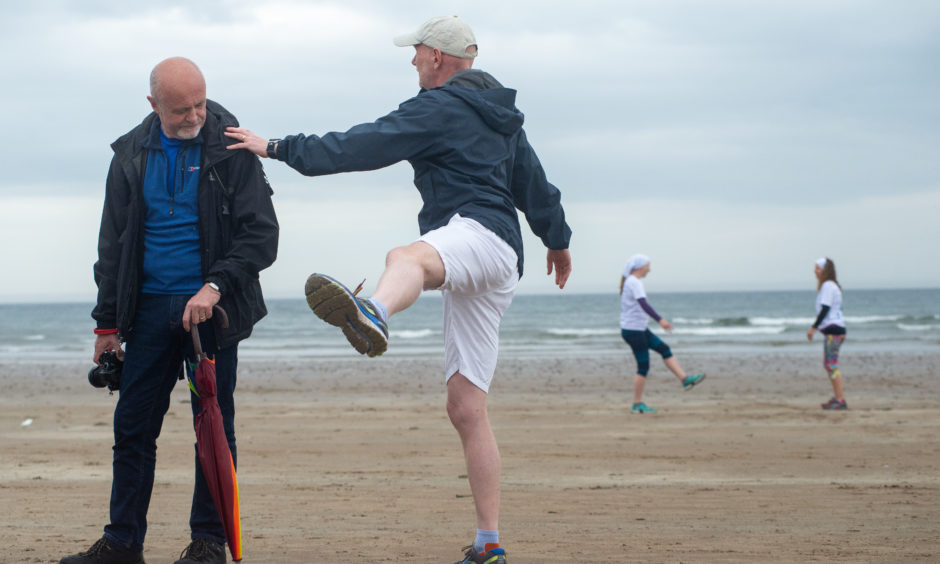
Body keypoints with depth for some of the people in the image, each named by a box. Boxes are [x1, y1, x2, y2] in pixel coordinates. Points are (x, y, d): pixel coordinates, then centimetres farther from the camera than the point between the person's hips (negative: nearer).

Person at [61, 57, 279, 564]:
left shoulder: (230, 148, -4)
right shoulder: (132, 155, 6)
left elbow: (261, 234, -7)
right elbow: (113, 244, 13)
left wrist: (215, 286, -19)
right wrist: (107, 322, 10)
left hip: (210, 308, -3)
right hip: (150, 307, 3)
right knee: (132, 427, 3)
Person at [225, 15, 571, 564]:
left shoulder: (439, 107, -1)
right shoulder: (502, 117, 28)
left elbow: (363, 145, -10)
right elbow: (535, 185, 40)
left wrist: (280, 148, -7)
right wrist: (559, 240, 56)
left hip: (478, 231, -10)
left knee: (407, 257, -45)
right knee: (467, 407, 8)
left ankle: (372, 316, -85)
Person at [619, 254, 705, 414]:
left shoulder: (629, 282, 14)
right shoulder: (634, 283, -18)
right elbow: (643, 304, -31)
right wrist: (660, 320, -40)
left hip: (640, 330, 10)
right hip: (633, 330, -10)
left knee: (664, 349, 8)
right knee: (643, 367, -5)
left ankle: (685, 379, 5)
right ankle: (637, 405, 0)